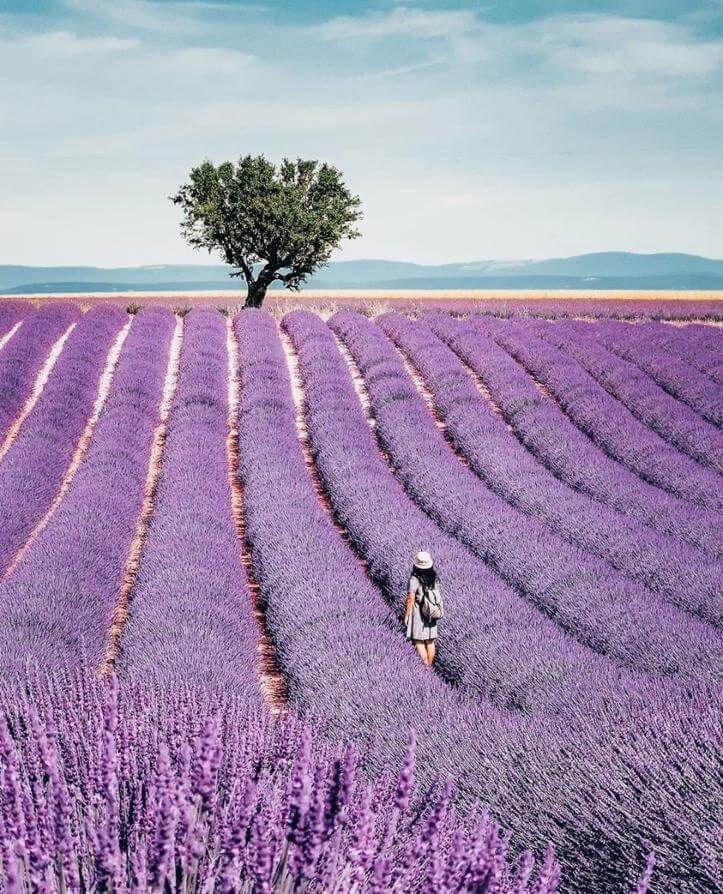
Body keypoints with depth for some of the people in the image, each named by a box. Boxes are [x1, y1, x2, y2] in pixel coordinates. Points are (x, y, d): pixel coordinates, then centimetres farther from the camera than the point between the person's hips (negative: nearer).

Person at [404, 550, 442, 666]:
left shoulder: (415, 579, -17)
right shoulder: (434, 577, 0)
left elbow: (410, 599, -17)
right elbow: (437, 595, 8)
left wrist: (406, 616, -10)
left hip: (418, 613, -6)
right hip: (432, 613, 6)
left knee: (418, 641, -1)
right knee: (430, 641, 13)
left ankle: (426, 666, -9)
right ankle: (430, 665, 21)